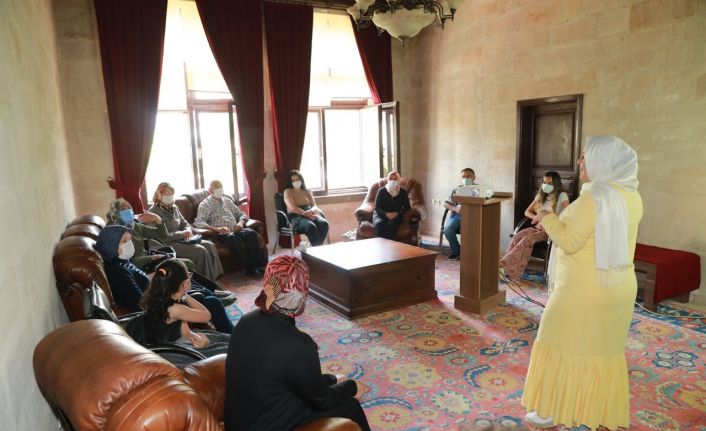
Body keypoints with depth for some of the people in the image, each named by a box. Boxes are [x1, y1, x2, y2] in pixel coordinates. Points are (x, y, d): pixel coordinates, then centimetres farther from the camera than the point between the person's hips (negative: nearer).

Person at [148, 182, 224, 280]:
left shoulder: (174, 208, 14)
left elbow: (185, 224, 20)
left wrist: (188, 231, -4)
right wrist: (182, 234, -18)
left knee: (210, 245, -12)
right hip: (168, 244, -8)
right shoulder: (154, 211, -10)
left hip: (181, 239, 8)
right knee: (200, 250, -26)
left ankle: (215, 278, -14)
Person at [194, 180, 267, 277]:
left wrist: (241, 222, 1)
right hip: (221, 233, -5)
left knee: (251, 233, -26)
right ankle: (249, 266, -31)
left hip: (235, 230, 5)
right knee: (232, 238, -38)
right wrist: (217, 229, -22)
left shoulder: (227, 200, 24)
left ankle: (257, 264, -28)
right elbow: (198, 222, -7)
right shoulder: (205, 204, 8)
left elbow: (241, 214, 27)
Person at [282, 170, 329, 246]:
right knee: (311, 227, -37)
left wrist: (312, 211, -13)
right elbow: (292, 208, -7)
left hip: (310, 214, 5)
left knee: (324, 223, -28)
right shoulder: (288, 191, 6)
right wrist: (305, 213, -21)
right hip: (296, 216, -5)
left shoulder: (307, 192, 21)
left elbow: (314, 205, 12)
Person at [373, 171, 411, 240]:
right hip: (381, 215, 0)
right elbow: (377, 208, 0)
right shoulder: (381, 191, 4)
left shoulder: (403, 192, 8)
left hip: (396, 216, 0)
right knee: (380, 224, -35)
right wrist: (386, 214, -19)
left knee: (392, 224, -35)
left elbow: (407, 207, 5)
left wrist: (397, 213, -13)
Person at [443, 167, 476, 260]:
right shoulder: (456, 189, 17)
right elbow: (446, 203, 13)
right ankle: (456, 251, -2)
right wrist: (454, 208, -8)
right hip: (456, 215, 3)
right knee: (447, 229, -27)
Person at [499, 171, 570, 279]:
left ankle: (503, 264, -38)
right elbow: (527, 212, 18)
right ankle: (507, 266, -35)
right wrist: (536, 217, -5)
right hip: (538, 227, 5)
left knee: (527, 239, -33)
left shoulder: (562, 196, -2)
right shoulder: (541, 195, 17)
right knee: (518, 236, -27)